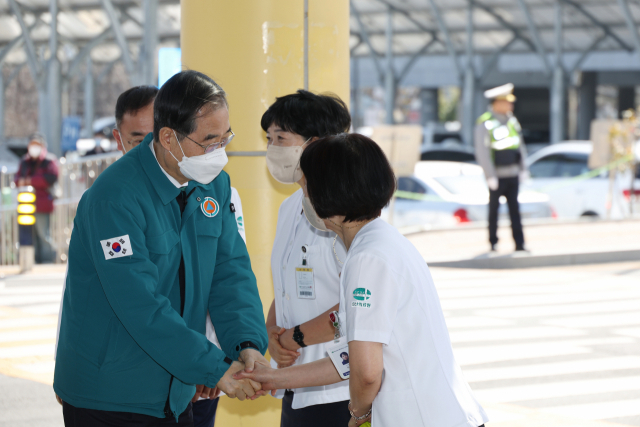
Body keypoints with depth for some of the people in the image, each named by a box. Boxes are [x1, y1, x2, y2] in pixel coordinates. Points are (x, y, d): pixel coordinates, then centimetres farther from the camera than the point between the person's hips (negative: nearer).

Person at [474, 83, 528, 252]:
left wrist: (523, 168, 9)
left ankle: (519, 244, 2)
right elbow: (482, 152, -18)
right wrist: (490, 176, -19)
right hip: (496, 176, -5)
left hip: (512, 174, 5)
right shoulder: (484, 124, -16)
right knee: (494, 209, 6)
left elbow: (519, 145, 13)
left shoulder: (511, 120, 5)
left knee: (514, 209, 3)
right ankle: (493, 243, 17)